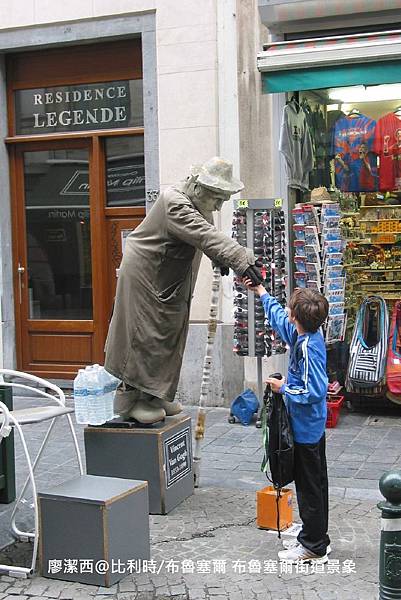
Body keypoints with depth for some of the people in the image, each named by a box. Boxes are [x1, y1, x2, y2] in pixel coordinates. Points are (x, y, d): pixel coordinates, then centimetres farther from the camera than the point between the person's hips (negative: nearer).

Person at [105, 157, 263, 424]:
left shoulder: (200, 203, 4)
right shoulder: (175, 203, -28)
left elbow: (209, 232, 16)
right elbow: (206, 237, -39)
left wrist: (220, 259, -1)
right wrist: (243, 260, -46)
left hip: (172, 279, 10)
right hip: (144, 274, -10)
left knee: (169, 336, 13)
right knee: (143, 336, -5)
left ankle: (156, 396, 24)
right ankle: (130, 399, 5)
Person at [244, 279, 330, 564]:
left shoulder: (307, 347, -26)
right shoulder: (305, 335, 1)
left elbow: (314, 391, -29)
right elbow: (278, 317, 20)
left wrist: (284, 388, -16)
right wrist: (260, 291, 29)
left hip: (306, 428, -10)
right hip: (314, 425, 10)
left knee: (309, 487, 2)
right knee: (316, 483, 18)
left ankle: (314, 547, 14)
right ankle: (318, 539, 32)